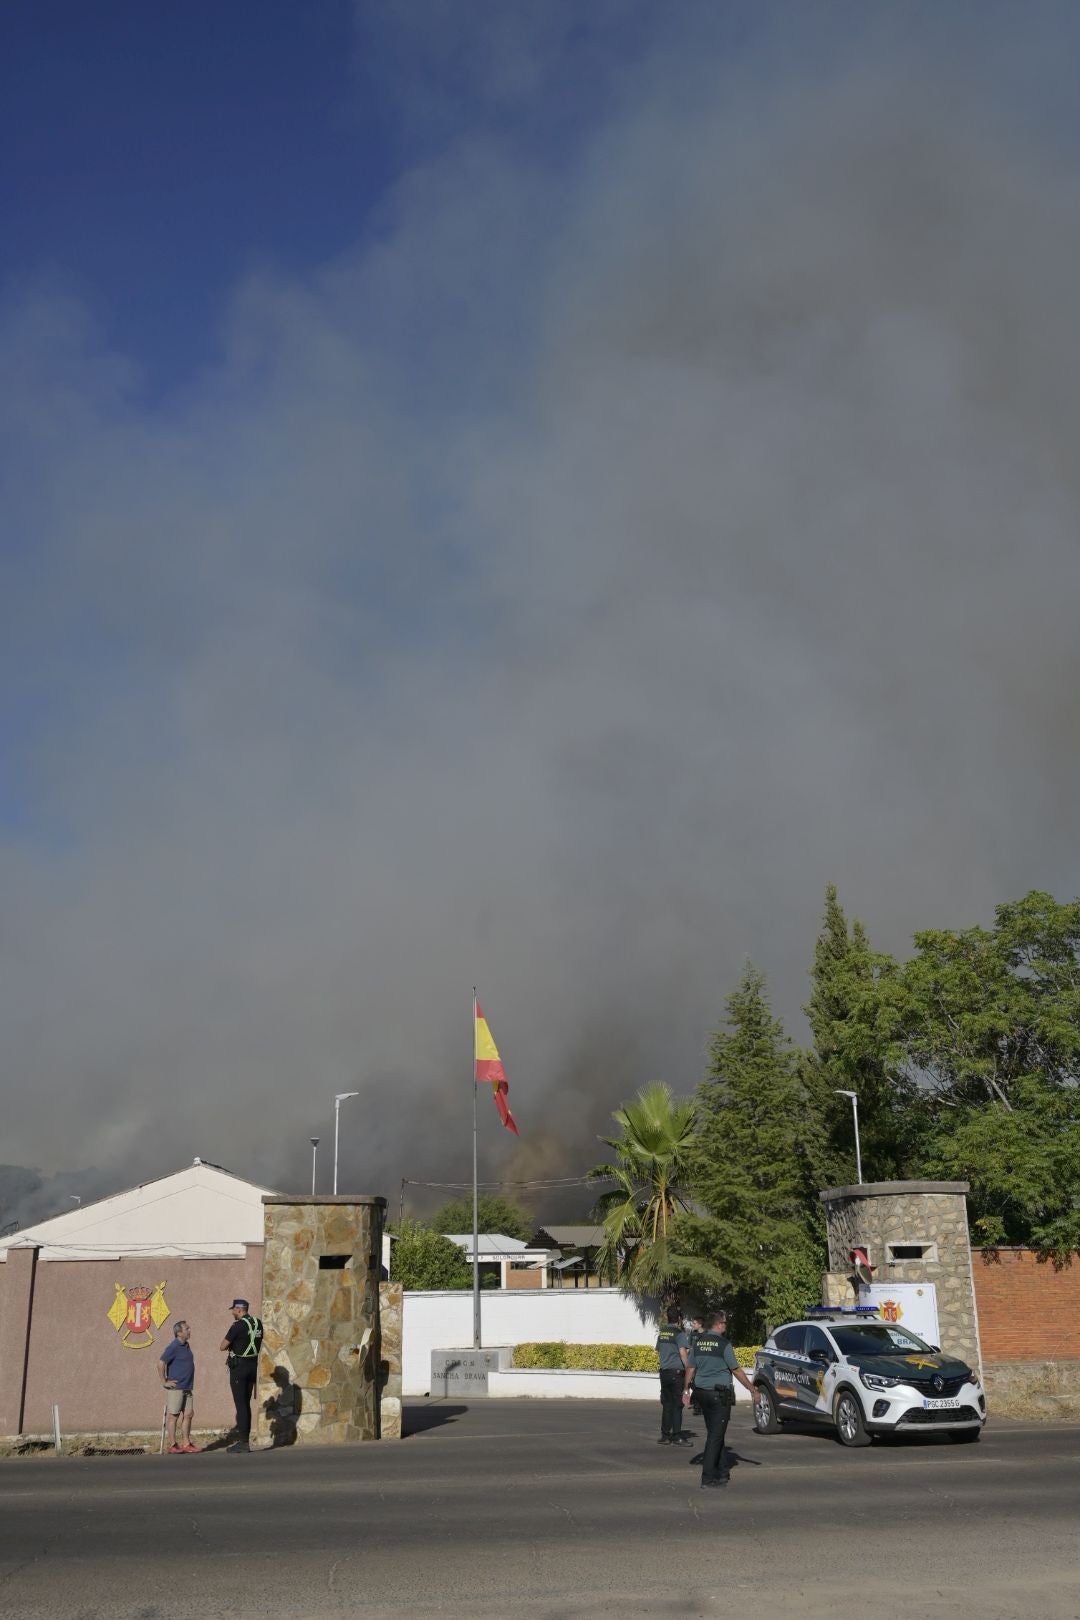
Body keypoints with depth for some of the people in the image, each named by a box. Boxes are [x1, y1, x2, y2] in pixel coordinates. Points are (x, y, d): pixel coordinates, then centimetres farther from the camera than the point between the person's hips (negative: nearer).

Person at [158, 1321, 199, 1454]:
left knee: (188, 1415, 9)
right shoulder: (173, 1347, -14)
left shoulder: (186, 1346, 13)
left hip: (187, 1388, 8)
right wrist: (164, 1382, -16)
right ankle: (173, 1446, 3)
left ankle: (186, 1444, 16)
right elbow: (161, 1364, -20)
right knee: (173, 1416, -2)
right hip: (176, 1388, -8)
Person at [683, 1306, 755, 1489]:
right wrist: (752, 1389, 2)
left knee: (714, 1433, 18)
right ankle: (707, 1478, -4)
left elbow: (690, 1367, 10)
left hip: (702, 1392, 6)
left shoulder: (698, 1341, 5)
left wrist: (687, 1389, 20)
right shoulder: (723, 1344, -13)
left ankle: (720, 1473, 25)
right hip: (719, 1394, -6)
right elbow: (736, 1370, -8)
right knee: (716, 1436, -2)